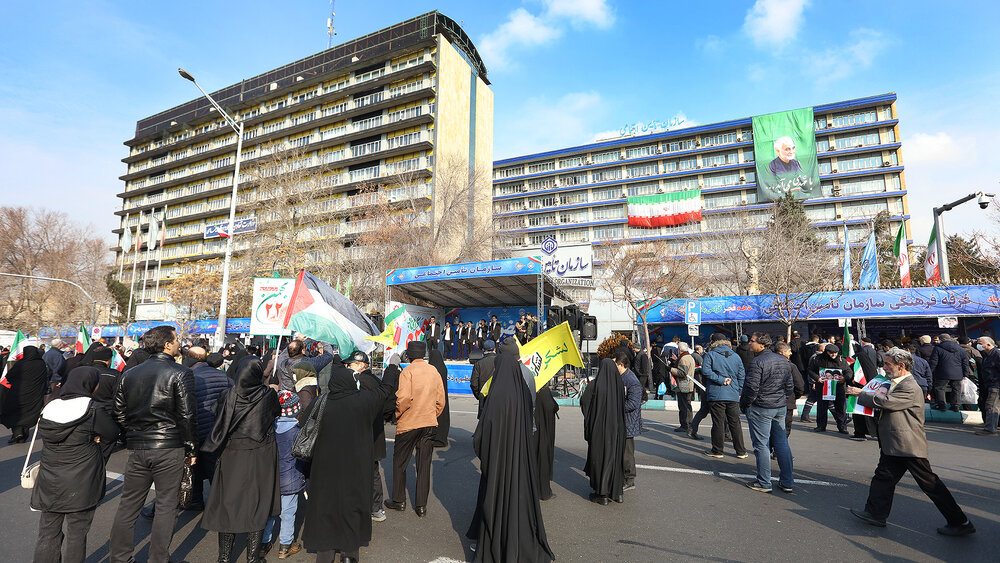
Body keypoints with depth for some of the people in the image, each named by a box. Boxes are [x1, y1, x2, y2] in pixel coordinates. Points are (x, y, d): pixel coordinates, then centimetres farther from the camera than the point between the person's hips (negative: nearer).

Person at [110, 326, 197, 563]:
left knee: (128, 504, 16)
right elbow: (188, 415, -13)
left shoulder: (129, 374, 7)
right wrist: (191, 448, -3)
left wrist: (131, 439, 20)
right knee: (166, 505, 7)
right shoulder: (181, 374, -11)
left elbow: (119, 414, 10)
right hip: (169, 448, -5)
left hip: (136, 449, 5)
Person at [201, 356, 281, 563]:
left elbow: (218, 425, -1)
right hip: (262, 458, -1)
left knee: (229, 504, 14)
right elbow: (277, 412, 6)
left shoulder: (229, 396, -10)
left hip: (232, 458, 1)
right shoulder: (269, 395, -12)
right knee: (257, 507, 10)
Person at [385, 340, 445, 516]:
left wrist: (396, 414, -4)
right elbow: (441, 400, 6)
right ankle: (421, 505, 15)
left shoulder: (408, 371, -12)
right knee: (424, 464, 10)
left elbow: (404, 398, -21)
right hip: (430, 424, 4)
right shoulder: (434, 371, 3)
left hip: (408, 423, -4)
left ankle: (399, 500, 24)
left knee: (400, 462, 14)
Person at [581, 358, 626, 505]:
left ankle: (602, 494, 13)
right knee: (616, 457, 17)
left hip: (599, 427, -4)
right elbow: (623, 405, 7)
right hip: (617, 428, 4)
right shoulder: (619, 384, -4)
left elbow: (583, 401, -4)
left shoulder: (595, 385, -16)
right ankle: (617, 492, 26)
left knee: (599, 457, 7)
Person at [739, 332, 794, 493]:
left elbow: (752, 388, -20)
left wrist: (744, 404, -7)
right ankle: (787, 482, 19)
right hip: (781, 407, 8)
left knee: (761, 445, 1)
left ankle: (764, 483, 8)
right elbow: (790, 387, 14)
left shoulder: (757, 362, -18)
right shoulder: (783, 361, 9)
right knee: (782, 443, 13)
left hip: (760, 408, -8)